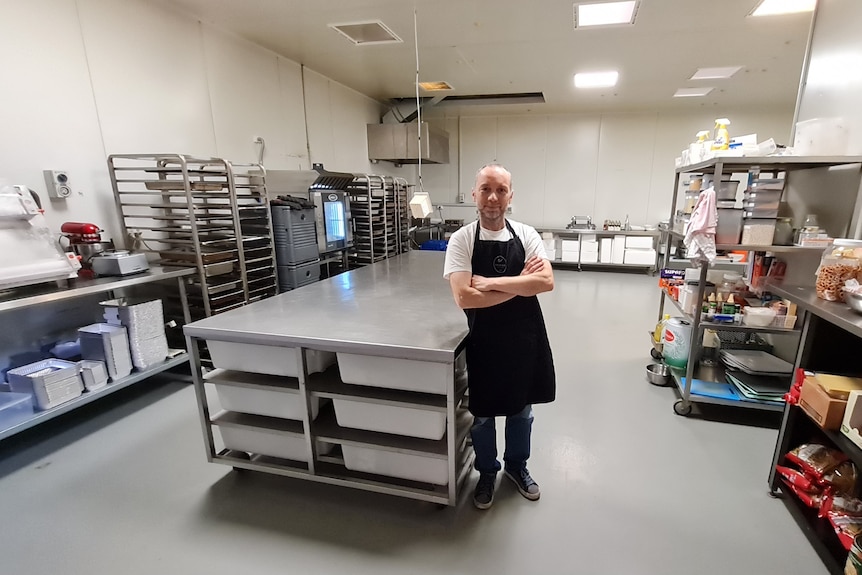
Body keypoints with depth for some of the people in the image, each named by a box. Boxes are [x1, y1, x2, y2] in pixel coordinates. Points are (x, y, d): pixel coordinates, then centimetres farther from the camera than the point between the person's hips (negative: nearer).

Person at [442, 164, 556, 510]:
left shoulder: (527, 235, -3)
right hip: (485, 339, -2)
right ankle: (487, 472, 42)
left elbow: (547, 282, -17)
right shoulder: (462, 240, -11)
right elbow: (464, 297, -22)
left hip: (525, 336, 3)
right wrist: (520, 284, -19)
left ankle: (516, 466, 47)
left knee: (521, 409, 21)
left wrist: (490, 282, -23)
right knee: (482, 413, 16)